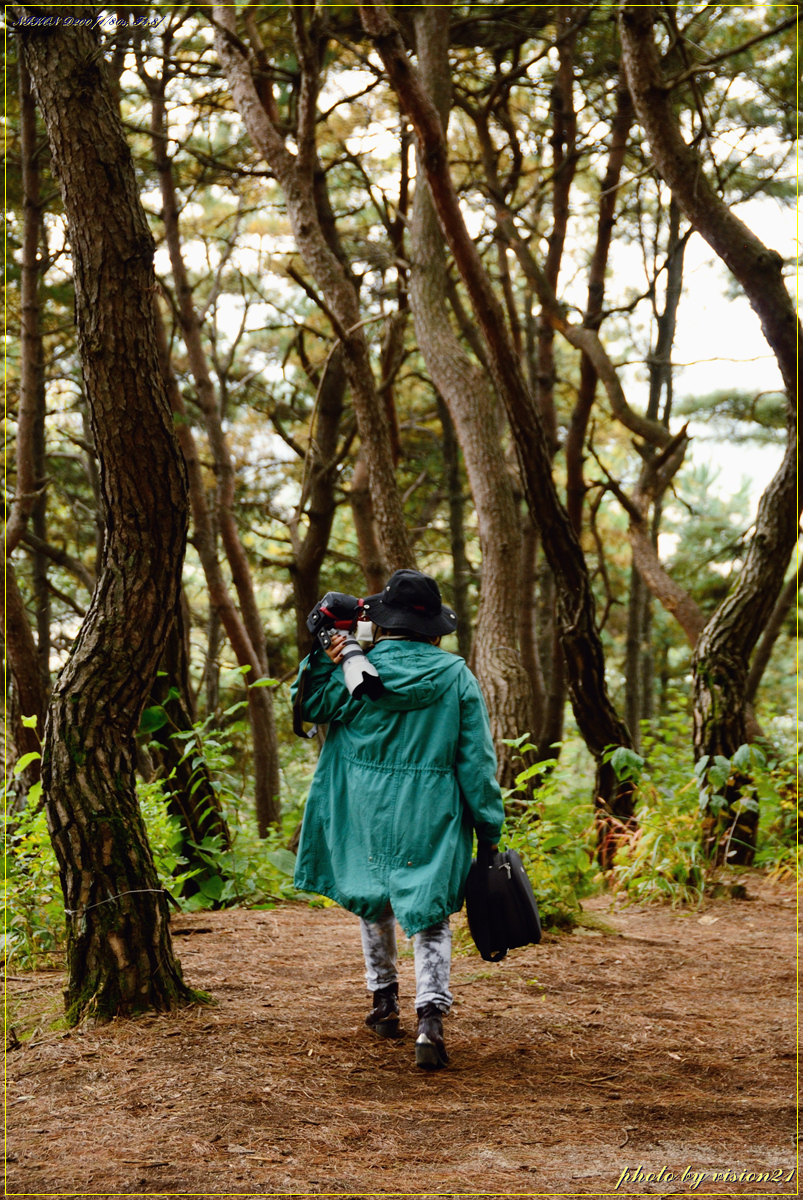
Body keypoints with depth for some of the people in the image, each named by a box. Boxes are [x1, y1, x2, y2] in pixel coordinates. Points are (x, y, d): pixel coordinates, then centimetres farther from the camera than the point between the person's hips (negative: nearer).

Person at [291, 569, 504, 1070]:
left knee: (373, 900, 22)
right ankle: (431, 1015, -16)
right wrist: (489, 824, 2)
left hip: (368, 814, 1)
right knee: (430, 915, 2)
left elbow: (309, 706, 10)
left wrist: (323, 660, -3)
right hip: (434, 818, -1)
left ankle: (385, 999, 32)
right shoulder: (456, 676, -5)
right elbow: (477, 758, -4)